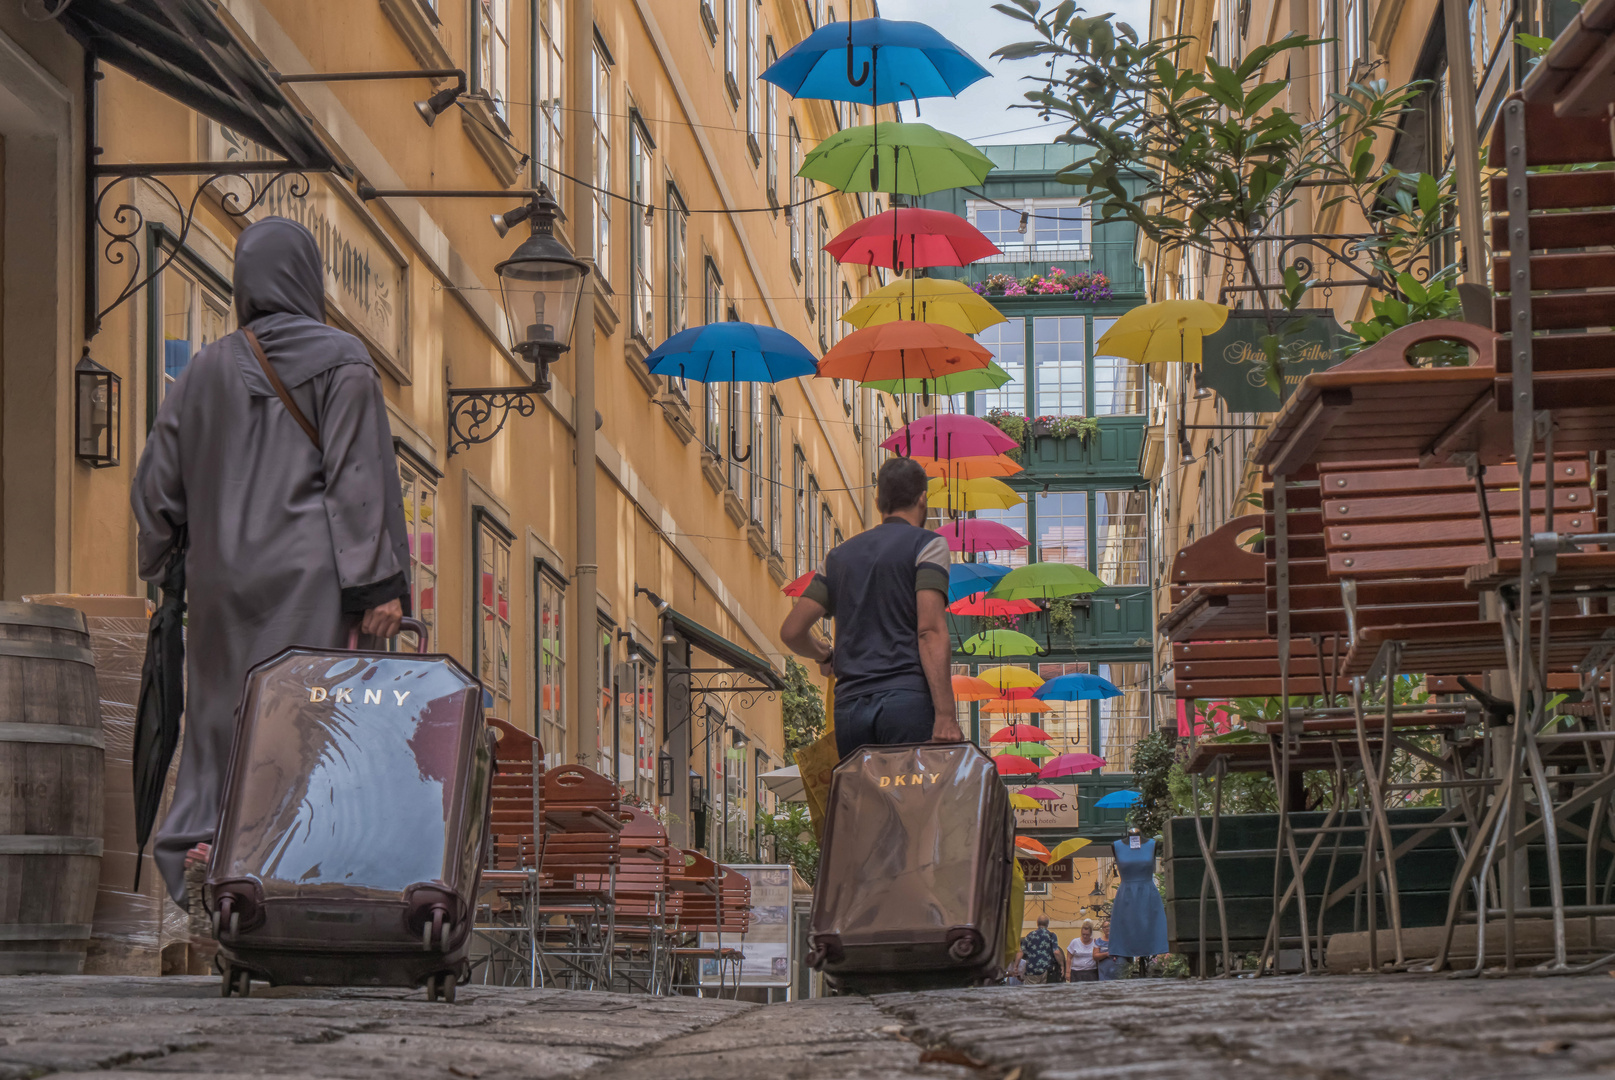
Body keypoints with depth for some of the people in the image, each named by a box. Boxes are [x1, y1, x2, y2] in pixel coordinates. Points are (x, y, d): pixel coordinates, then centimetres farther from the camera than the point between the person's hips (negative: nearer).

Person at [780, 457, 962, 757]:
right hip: (908, 699, -5)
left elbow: (791, 632, 17)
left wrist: (825, 656, 39)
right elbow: (930, 631, -9)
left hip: (849, 706, 5)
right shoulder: (926, 545, 4)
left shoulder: (840, 556, 20)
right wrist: (945, 716, -15)